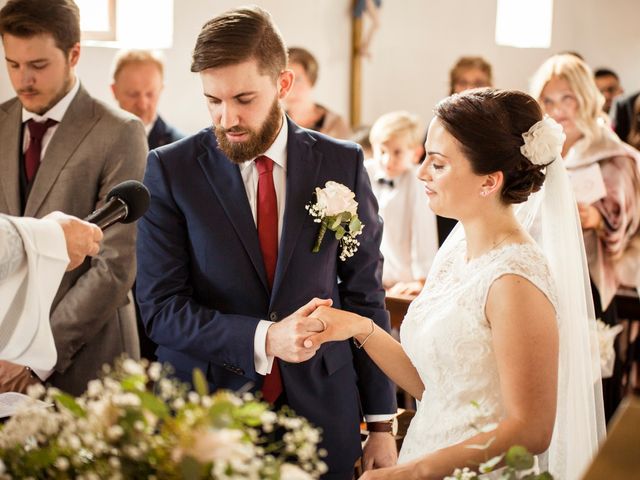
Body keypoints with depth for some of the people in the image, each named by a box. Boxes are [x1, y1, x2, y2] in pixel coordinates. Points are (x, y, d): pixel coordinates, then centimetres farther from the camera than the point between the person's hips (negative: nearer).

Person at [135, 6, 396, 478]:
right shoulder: (170, 170, -6)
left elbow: (365, 295, 2)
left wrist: (381, 421, 2)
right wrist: (263, 340, -23)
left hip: (323, 410, 1)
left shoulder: (342, 164, -2)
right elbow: (160, 307, -9)